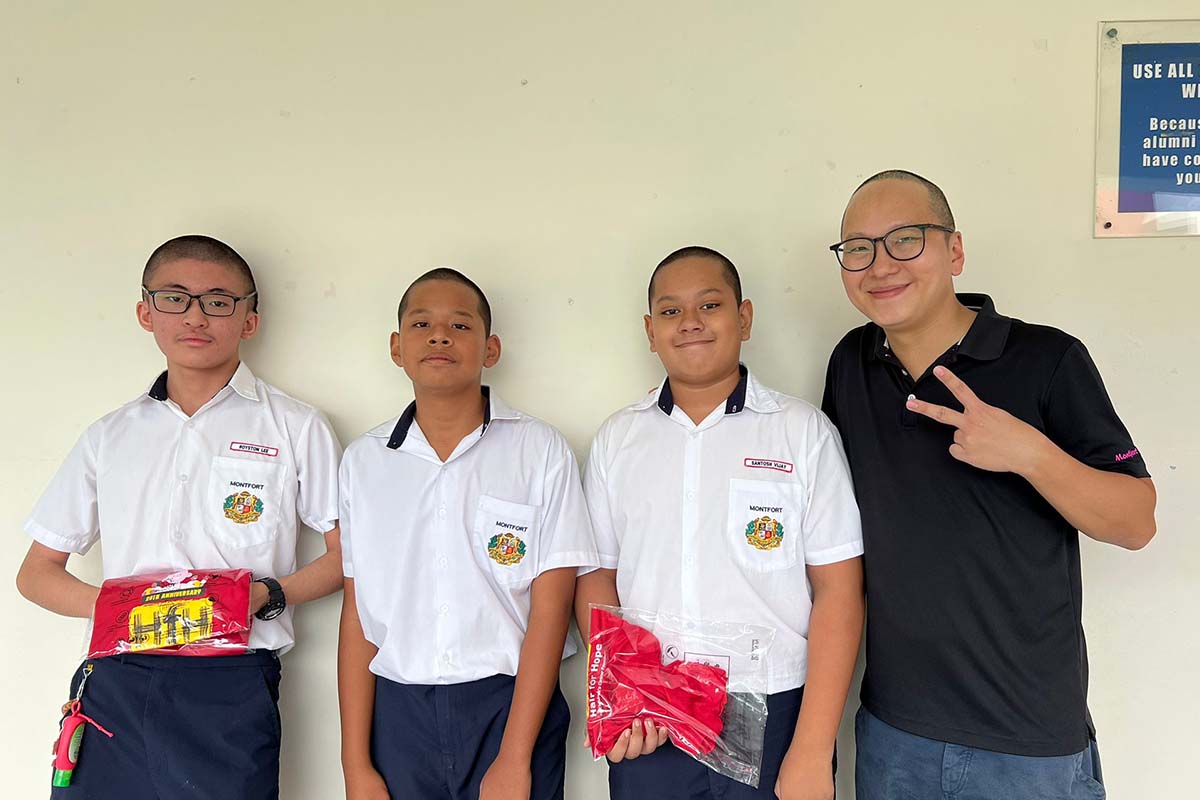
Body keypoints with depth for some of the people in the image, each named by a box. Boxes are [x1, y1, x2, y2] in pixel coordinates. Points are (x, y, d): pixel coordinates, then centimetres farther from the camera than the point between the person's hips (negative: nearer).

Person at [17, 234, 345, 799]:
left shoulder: (296, 428, 4)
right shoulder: (109, 437, 13)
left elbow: (349, 556, 4)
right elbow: (37, 572, 16)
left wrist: (268, 596, -14)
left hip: (231, 689, -2)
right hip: (115, 684, 3)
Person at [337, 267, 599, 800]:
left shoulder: (541, 451, -4)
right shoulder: (364, 460, 4)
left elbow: (550, 608, -8)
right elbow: (357, 615, 3)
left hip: (509, 707, -2)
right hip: (397, 715, 2)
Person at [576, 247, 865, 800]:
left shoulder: (804, 431, -4)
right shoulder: (617, 439, 4)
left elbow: (838, 592, -6)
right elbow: (598, 576, 6)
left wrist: (813, 753, -11)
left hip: (775, 717, -2)